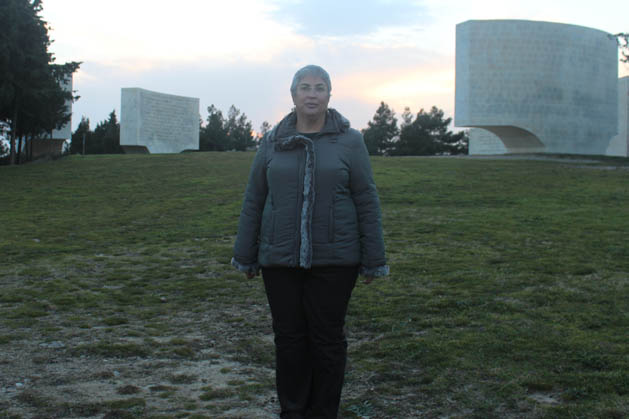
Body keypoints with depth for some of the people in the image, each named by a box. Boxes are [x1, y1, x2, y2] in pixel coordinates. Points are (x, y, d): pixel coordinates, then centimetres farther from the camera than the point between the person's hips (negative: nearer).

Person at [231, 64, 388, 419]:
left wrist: (374, 261, -3)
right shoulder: (272, 143, 6)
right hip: (280, 259, 2)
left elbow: (367, 203, -1)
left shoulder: (350, 141, 0)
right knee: (289, 337, 9)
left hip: (334, 260, -2)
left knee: (327, 339, 6)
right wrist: (245, 256, 9)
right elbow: (254, 203, 9)